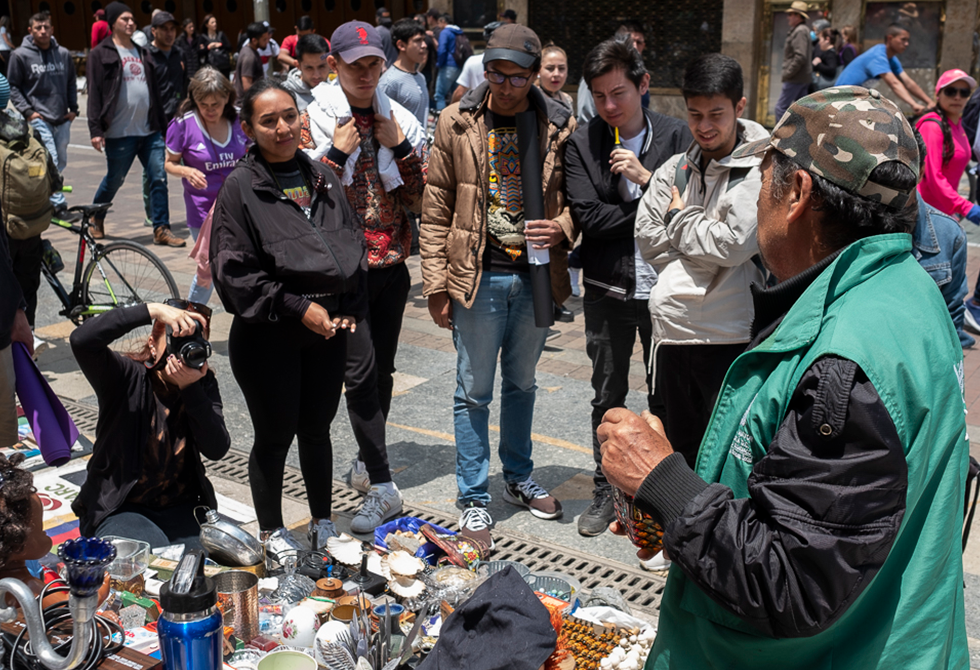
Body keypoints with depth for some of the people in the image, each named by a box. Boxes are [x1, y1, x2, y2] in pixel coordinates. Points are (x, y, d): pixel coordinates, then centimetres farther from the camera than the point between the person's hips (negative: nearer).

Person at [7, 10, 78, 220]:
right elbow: (13, 87, 1)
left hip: (62, 119, 5)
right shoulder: (20, 55, -3)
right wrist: (27, 111, -8)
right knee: (50, 163, -14)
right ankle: (59, 206, -15)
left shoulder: (63, 54, 8)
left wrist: (73, 108, 10)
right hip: (39, 119, -5)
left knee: (61, 163, 11)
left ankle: (50, 193, 28)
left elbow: (71, 82, 19)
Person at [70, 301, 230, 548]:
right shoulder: (126, 377, -10)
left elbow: (217, 450, -13)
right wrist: (154, 310, -36)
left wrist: (191, 388, -25)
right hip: (118, 508, -2)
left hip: (181, 509, 3)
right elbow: (81, 340, -31)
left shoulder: (204, 383, 0)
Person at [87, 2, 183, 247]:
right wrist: (95, 130, -15)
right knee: (114, 180, 7)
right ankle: (97, 219, 31)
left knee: (159, 178, -3)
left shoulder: (142, 52, 17)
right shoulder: (101, 54, -1)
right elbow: (95, 94, -7)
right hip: (120, 133, -5)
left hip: (150, 131, 5)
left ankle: (161, 229, 3)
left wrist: (162, 124, 17)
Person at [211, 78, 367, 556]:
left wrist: (349, 309, -2)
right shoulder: (240, 188, -9)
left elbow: (353, 249, 11)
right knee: (274, 436, 7)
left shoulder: (322, 179, 7)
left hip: (328, 332, 5)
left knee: (317, 430, 17)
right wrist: (297, 308, -17)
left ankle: (323, 523, 33)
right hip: (268, 335, -4)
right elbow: (235, 271, -14)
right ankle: (271, 531, 27)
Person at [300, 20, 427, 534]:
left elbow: (421, 199, 4)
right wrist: (337, 152, -15)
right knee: (360, 370, -10)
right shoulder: (312, 120, -3)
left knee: (382, 370, 12)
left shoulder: (401, 120, 7)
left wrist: (400, 147, -7)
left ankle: (366, 461, 32)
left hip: (391, 264, 4)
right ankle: (382, 487, -4)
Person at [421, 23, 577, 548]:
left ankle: (519, 479, 37)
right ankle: (474, 498, 19)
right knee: (474, 391, 6)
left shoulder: (560, 126, -1)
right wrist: (436, 284, -6)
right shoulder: (458, 122, -5)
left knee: (521, 383, 19)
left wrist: (562, 228, -15)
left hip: (536, 275, 2)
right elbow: (436, 210, -2)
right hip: (478, 275, -2)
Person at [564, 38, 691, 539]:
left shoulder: (675, 136, -1)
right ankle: (605, 491, 28)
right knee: (607, 397, 13)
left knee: (665, 398, 9)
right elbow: (588, 216, -11)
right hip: (608, 291, 1)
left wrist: (646, 177, -19)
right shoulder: (582, 144, -1)